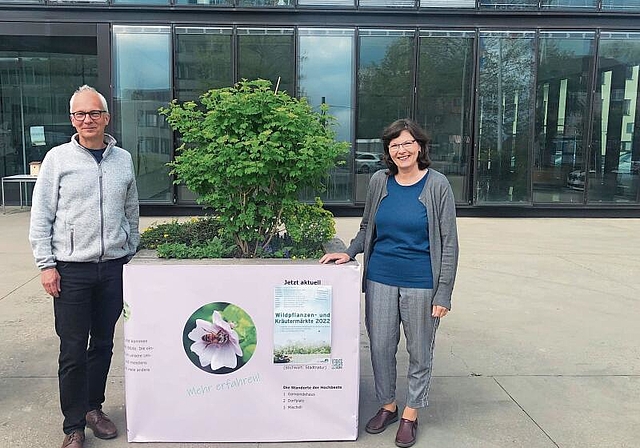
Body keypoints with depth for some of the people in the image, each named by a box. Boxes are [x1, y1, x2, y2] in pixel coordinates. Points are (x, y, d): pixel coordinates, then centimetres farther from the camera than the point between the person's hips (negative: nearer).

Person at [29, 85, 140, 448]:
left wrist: (130, 255, 14)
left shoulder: (123, 159, 7)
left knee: (103, 344, 13)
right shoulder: (58, 158, -2)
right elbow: (41, 216, -1)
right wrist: (46, 264, -6)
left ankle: (94, 408, 31)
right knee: (73, 350, 1)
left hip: (113, 267, 3)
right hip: (71, 269, -3)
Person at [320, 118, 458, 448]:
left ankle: (411, 413, 28)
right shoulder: (379, 181, 2)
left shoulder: (437, 185, -8)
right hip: (380, 279, 3)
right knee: (380, 346, 11)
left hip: (421, 284, -3)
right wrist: (350, 252, -1)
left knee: (419, 352, 9)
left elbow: (449, 243, -7)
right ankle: (387, 405, 32)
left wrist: (443, 294, -10)